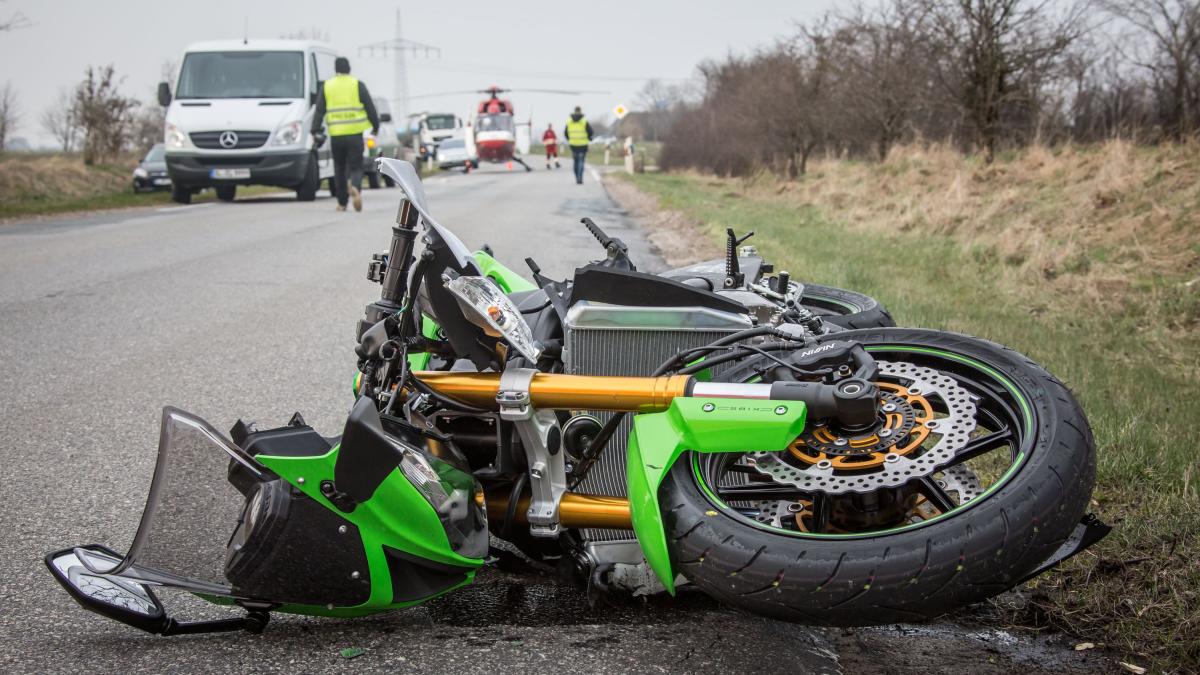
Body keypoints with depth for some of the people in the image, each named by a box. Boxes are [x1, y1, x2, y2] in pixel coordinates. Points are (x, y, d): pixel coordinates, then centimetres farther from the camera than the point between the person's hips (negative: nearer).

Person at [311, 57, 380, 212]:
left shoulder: (326, 87, 7)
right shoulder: (358, 85, 2)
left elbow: (319, 110, 3)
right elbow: (370, 108, 1)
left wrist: (315, 131, 2)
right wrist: (375, 126, 11)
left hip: (336, 135, 2)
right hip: (355, 134, -2)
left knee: (339, 169, 15)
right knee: (355, 168, 1)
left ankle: (342, 203, 16)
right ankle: (354, 188, -30)